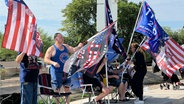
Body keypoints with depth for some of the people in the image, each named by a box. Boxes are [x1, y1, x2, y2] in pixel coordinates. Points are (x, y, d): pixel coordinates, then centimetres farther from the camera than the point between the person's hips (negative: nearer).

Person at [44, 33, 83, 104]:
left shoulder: (66, 46, 12)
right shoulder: (52, 49, -7)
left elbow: (73, 50, 13)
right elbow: (46, 59, -11)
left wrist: (78, 47, -6)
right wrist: (53, 63, -28)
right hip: (57, 72, -6)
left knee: (67, 89, 13)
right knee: (57, 90, -4)